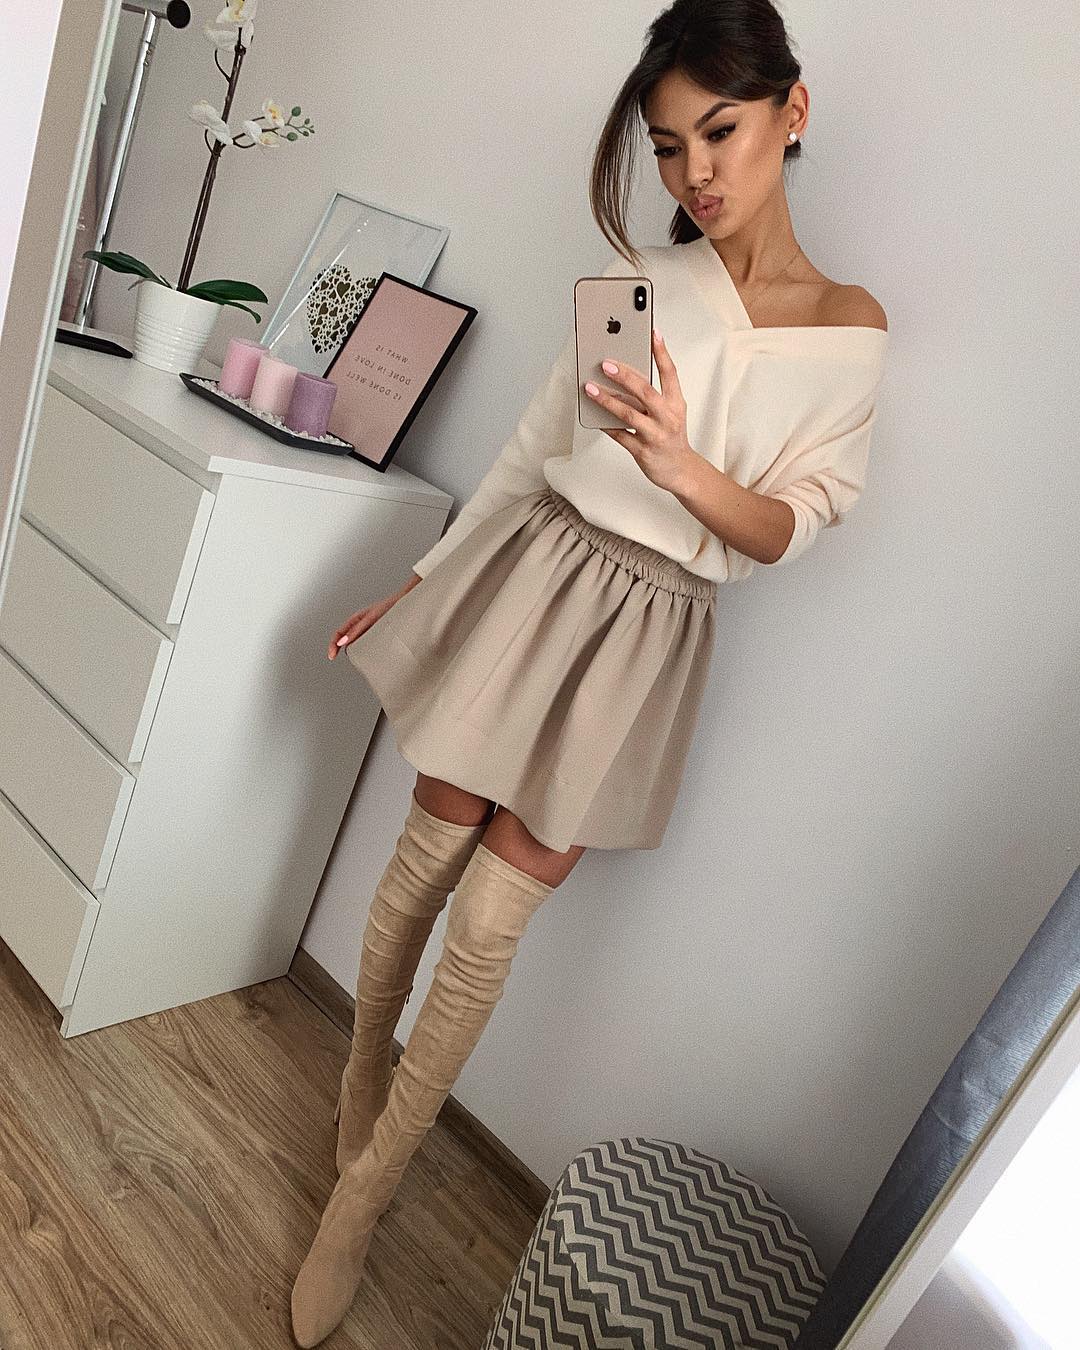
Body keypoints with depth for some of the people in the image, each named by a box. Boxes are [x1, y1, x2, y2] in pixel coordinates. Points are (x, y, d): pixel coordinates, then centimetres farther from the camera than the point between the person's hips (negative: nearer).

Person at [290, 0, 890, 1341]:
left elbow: (790, 529, -4)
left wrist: (680, 462, -23)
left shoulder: (854, 330, 1)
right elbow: (528, 451, 8)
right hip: (534, 577, 2)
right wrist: (419, 582, 11)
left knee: (488, 928, 0)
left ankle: (359, 1201, 19)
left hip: (645, 634, -1)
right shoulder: (640, 277, 3)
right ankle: (359, 1104, 35)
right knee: (424, 863, 7)